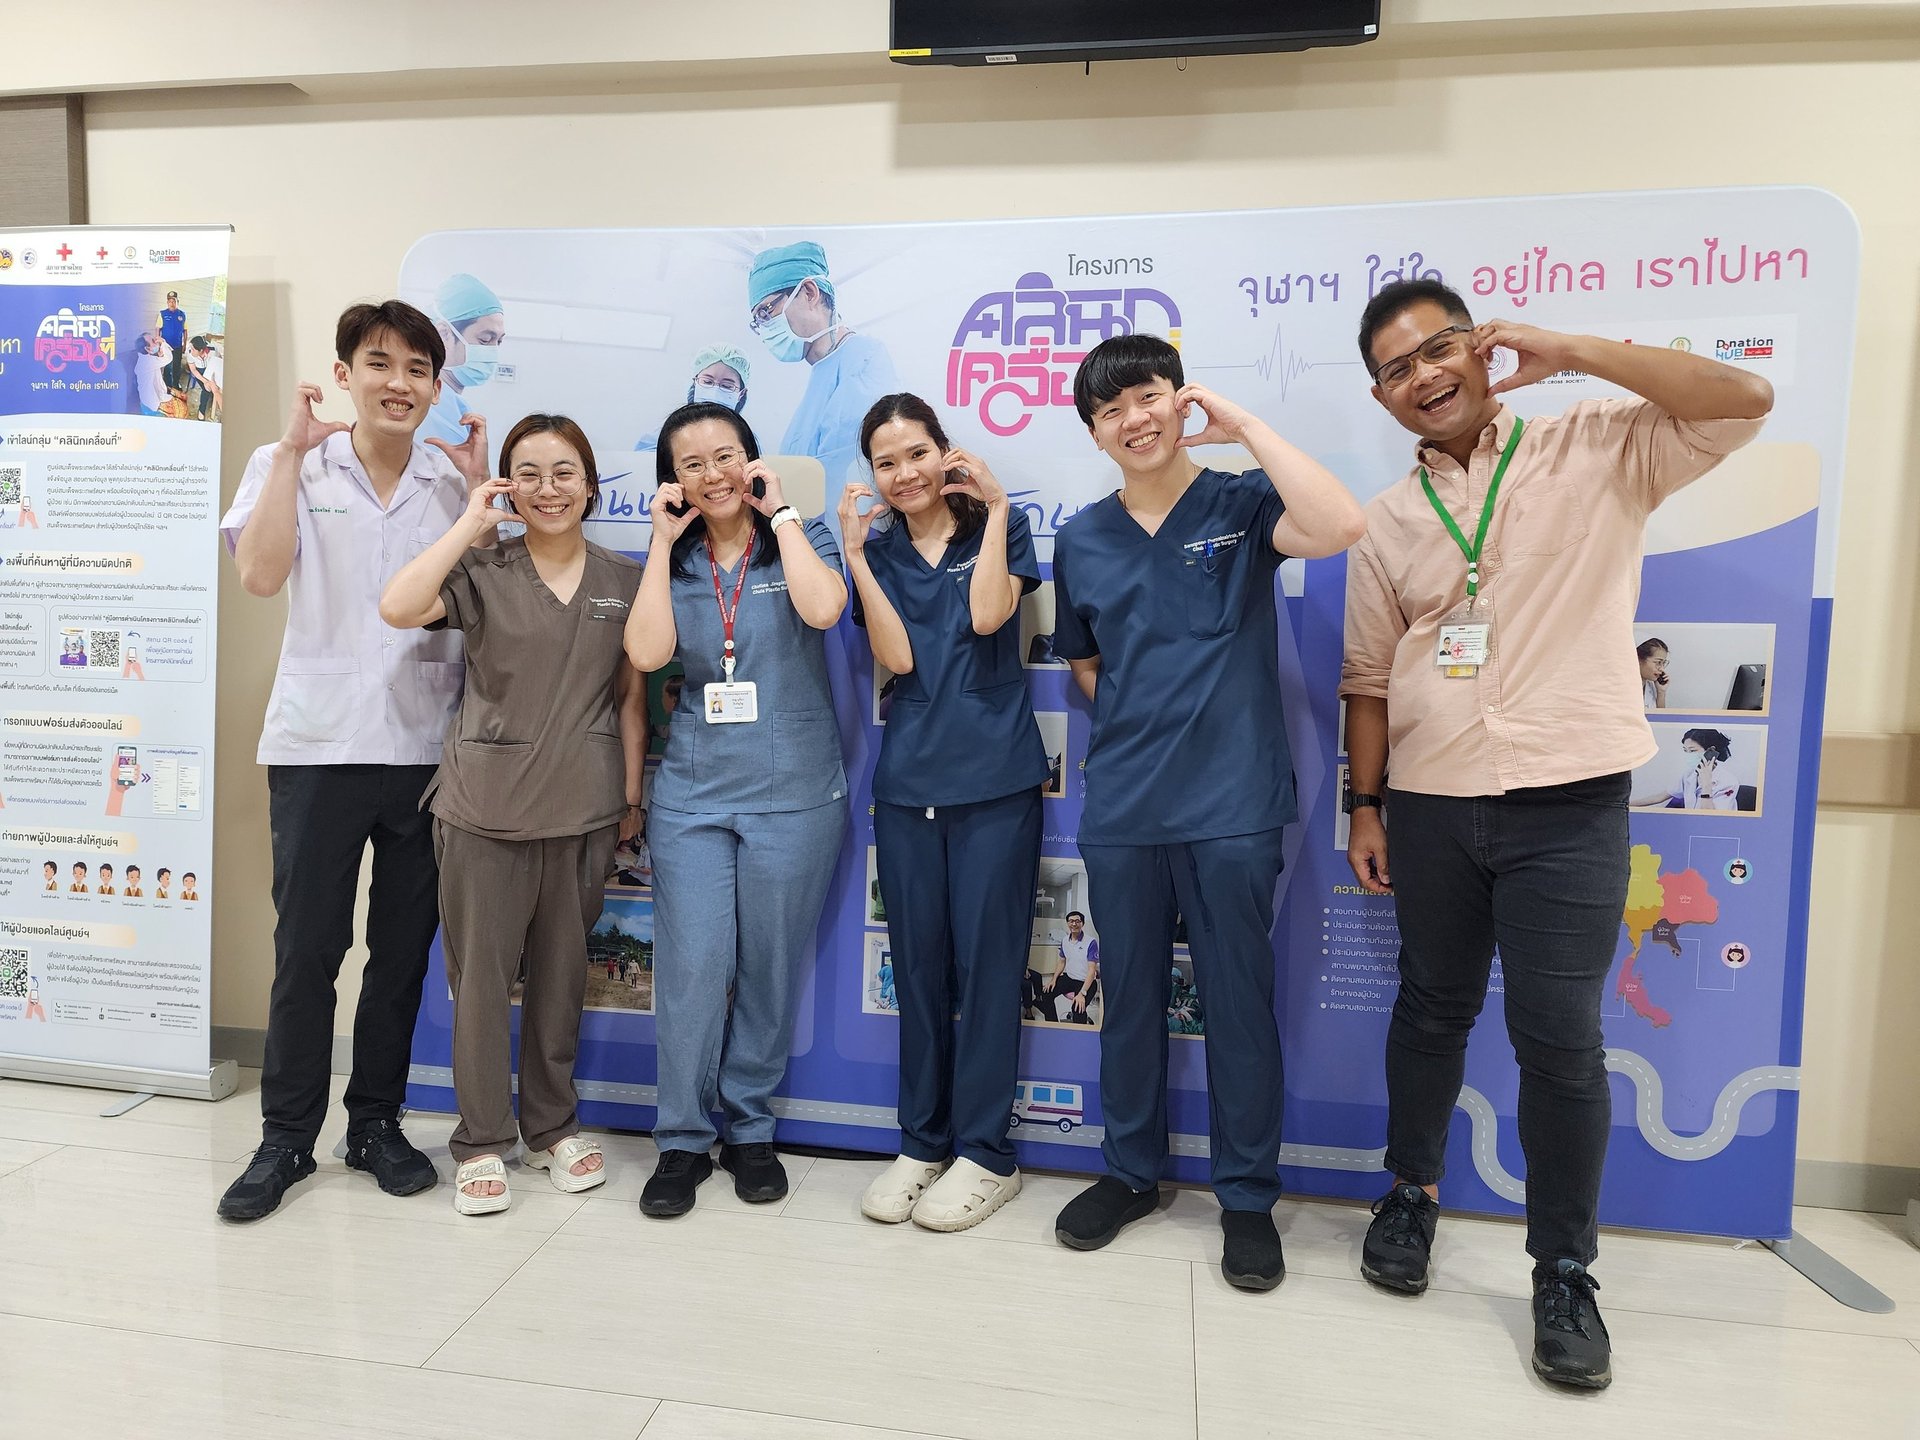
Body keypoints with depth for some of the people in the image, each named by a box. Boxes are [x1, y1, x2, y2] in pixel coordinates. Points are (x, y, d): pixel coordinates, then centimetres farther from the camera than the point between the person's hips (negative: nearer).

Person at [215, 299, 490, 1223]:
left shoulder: (453, 479, 7)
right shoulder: (291, 467, 2)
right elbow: (260, 575, -13)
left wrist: (479, 487, -4)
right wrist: (290, 453, -10)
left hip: (428, 747, 2)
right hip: (318, 743, -2)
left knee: (403, 948, 10)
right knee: (306, 949, 3)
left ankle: (376, 1121, 27)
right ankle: (286, 1136, 21)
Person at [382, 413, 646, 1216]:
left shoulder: (623, 580, 5)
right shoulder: (482, 571, -2)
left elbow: (631, 698, 8)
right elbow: (397, 608, -21)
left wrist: (632, 796, 6)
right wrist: (471, 523, -13)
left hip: (583, 810, 2)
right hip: (486, 809, -2)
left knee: (561, 972, 14)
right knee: (482, 975, 6)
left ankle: (553, 1126, 31)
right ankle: (483, 1140, 23)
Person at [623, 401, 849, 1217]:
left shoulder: (800, 539, 2)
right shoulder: (676, 561, 9)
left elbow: (823, 609, -21)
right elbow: (647, 653, -8)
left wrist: (780, 511, -10)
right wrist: (662, 541, -4)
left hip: (793, 790, -1)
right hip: (693, 788, 2)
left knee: (770, 967, 8)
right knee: (691, 966, -2)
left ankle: (749, 1130, 26)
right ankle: (682, 1139, 17)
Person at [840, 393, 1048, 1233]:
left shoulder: (997, 528, 4)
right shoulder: (879, 551, 10)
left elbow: (988, 615, -14)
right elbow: (897, 657, -4)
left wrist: (996, 509, -10)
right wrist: (855, 555, -9)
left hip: (995, 779, -3)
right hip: (908, 781, 3)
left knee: (987, 965, 2)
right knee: (917, 966, 9)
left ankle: (985, 1154, 15)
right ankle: (922, 1143, 24)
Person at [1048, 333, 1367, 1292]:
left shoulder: (1242, 506, -2)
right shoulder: (1082, 538, 9)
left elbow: (1338, 528, -24)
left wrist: (1243, 426, -15)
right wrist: (1140, 716, 5)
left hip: (1232, 806, -3)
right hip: (1120, 808, 4)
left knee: (1239, 1003, 8)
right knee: (1129, 997, 15)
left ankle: (1248, 1196, 27)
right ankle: (1130, 1171, 34)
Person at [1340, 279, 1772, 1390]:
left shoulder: (1596, 448, 1)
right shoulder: (1387, 524, 8)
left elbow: (1743, 401, -14)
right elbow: (1371, 681, 10)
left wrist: (1567, 351, -15)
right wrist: (1364, 808, 7)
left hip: (1571, 801, -3)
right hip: (1431, 805, 3)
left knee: (1560, 1035, 0)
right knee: (1433, 1008, 15)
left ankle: (1566, 1271, 20)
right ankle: (1413, 1193, 36)